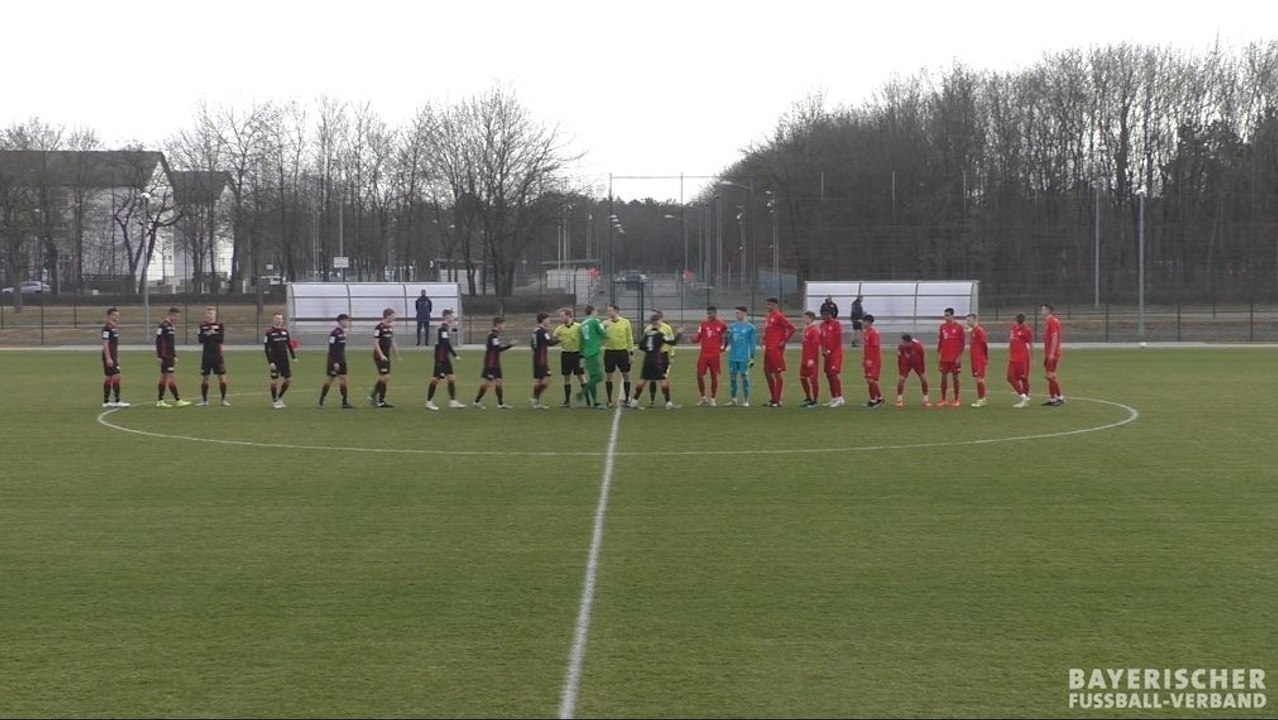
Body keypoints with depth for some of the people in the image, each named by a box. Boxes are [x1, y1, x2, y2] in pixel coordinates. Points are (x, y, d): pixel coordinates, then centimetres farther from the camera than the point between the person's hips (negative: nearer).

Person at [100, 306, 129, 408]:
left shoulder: (115, 327, 15)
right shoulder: (107, 328, -14)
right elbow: (105, 344, -18)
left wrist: (117, 358, 23)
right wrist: (108, 358, -22)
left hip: (114, 357, 9)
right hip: (109, 357, -9)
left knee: (109, 378, 10)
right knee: (116, 377, -11)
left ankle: (106, 401, 13)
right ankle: (117, 401, -9)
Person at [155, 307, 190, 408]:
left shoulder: (171, 327, 16)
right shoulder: (163, 326, -13)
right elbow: (158, 341, -17)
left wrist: (174, 356, 22)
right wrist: (159, 356, -19)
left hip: (170, 357, 10)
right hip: (165, 357, -10)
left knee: (164, 378, 11)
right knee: (172, 378, -9)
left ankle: (160, 401, 14)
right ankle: (177, 400, -9)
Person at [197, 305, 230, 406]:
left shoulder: (220, 325, 0)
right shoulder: (202, 325, 6)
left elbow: (221, 339, -10)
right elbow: (200, 339, -5)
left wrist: (210, 335, -16)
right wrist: (208, 334, -18)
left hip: (217, 355, -2)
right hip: (206, 355, 2)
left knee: (221, 376, -5)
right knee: (204, 377, 5)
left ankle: (224, 399, 3)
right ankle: (204, 400, 14)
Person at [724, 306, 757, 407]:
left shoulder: (750, 327, -3)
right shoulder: (732, 326, 11)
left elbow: (753, 343, -3)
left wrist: (752, 357, -6)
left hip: (744, 357, -5)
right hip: (733, 356, 5)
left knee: (744, 377, -2)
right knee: (732, 377, 6)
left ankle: (746, 401, 4)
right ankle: (733, 399, 15)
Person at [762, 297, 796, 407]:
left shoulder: (779, 317, -12)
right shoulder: (769, 317, 16)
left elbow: (792, 328, -19)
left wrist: (784, 341, -16)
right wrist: (765, 340, 16)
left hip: (776, 350, -10)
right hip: (768, 349, 10)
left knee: (778, 373, -6)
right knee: (767, 373, 13)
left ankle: (777, 401, -4)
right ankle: (773, 398, 20)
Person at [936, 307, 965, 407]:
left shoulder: (958, 327, -5)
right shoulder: (943, 326, 8)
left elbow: (962, 342, -5)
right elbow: (940, 341, 13)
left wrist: (960, 356, -10)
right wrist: (938, 354, 7)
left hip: (955, 358, -4)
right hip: (944, 357, 4)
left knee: (955, 377, 3)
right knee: (944, 377, 4)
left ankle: (956, 400, 11)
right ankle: (943, 400, 9)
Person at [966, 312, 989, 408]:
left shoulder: (979, 330, -14)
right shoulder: (973, 330, 14)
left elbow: (985, 344, -15)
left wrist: (986, 358, -13)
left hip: (980, 360, -10)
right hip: (975, 359, 10)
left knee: (979, 378, -10)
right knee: (977, 378, 11)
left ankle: (982, 400, -8)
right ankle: (980, 399, 16)